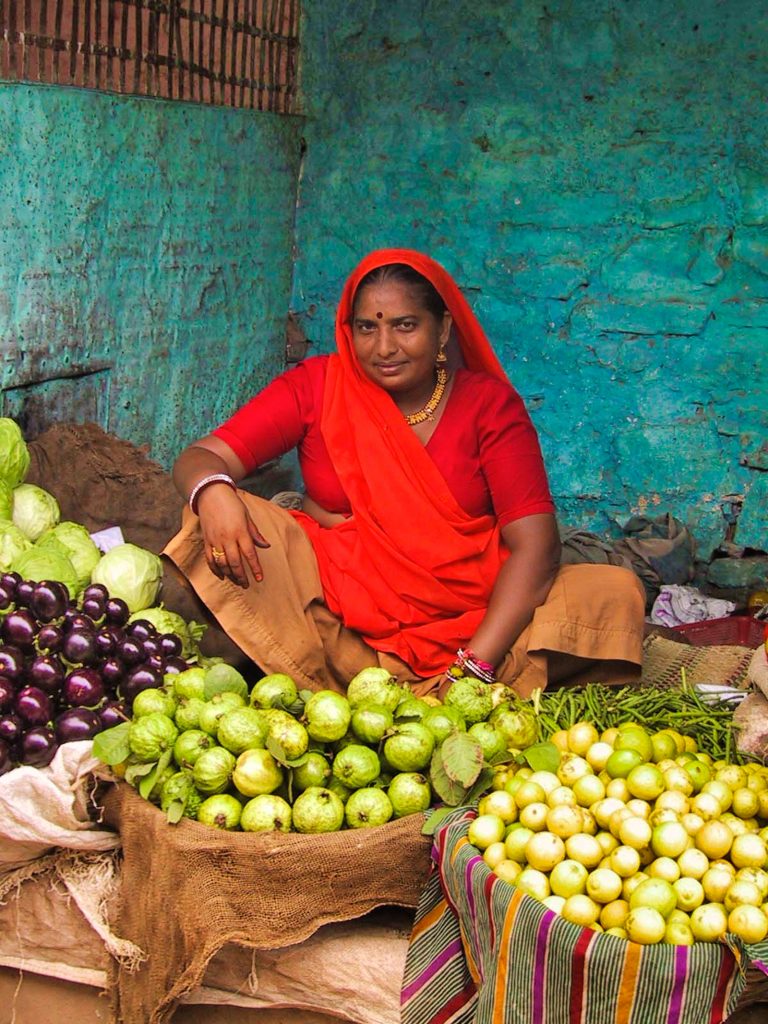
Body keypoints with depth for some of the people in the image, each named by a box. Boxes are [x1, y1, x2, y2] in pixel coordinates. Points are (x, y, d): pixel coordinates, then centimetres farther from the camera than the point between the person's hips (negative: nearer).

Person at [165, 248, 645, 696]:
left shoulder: (489, 403, -1)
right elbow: (201, 458, -5)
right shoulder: (317, 386, 2)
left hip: (468, 615, 1)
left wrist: (474, 666, -22)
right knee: (219, 518, -21)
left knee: (616, 593, -23)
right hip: (340, 614, 0)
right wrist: (213, 492, -32)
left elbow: (534, 545, -9)